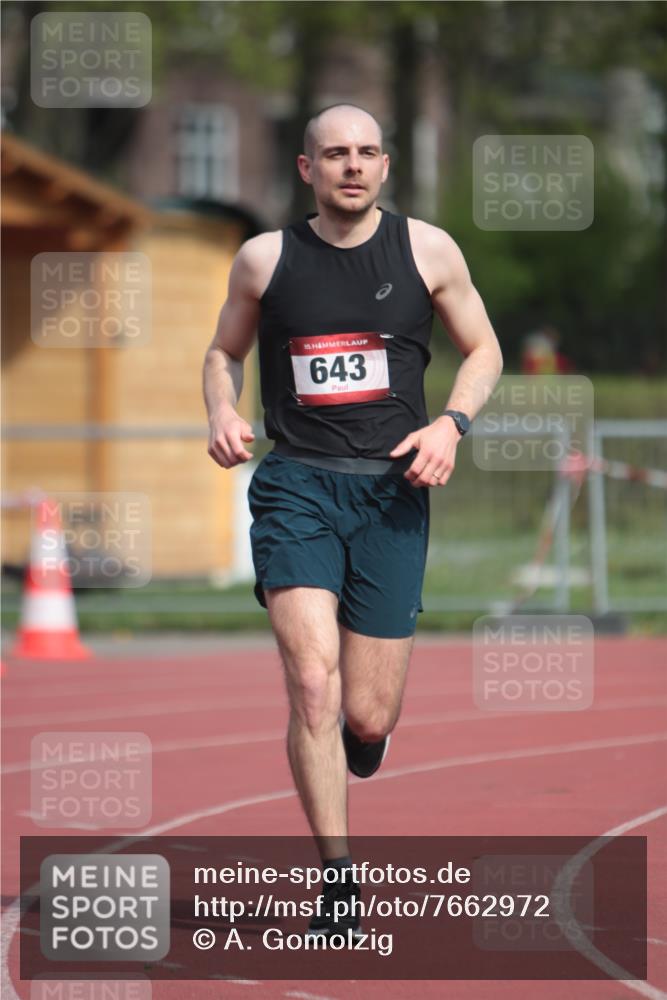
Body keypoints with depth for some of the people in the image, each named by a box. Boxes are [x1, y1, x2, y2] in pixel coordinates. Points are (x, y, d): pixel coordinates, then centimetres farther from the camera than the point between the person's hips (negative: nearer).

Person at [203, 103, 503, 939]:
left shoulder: (427, 251, 4)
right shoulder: (264, 259, 4)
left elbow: (483, 350, 14)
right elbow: (224, 351, 19)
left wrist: (451, 423, -5)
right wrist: (222, 413, -2)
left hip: (391, 489, 1)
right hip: (295, 485, -1)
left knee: (368, 718, 0)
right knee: (313, 683, -18)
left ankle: (360, 736, 41)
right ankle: (338, 881, -10)